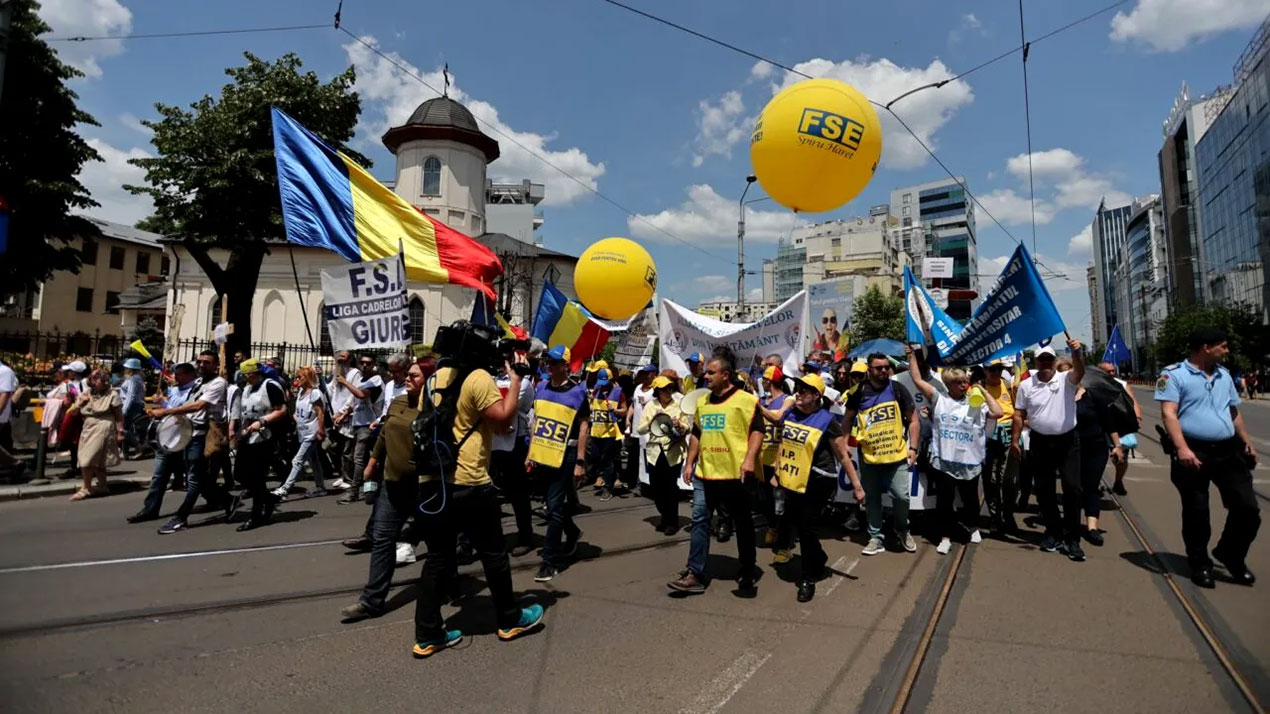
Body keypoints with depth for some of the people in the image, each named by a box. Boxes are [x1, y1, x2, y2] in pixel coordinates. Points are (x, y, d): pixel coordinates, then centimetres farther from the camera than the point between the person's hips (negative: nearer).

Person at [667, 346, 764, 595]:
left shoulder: (746, 400, -7)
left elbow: (757, 431, -11)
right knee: (699, 521, 4)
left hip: (735, 474, -5)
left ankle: (747, 573, 25)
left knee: (743, 524, 9)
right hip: (705, 473, 6)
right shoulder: (702, 402, 13)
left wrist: (749, 459, -22)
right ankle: (695, 573, 10)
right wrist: (689, 463, 14)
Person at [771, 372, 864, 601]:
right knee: (792, 523, 17)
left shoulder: (827, 421, -13)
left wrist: (856, 485, -8)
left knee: (805, 527, -1)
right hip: (791, 481, 6)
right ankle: (818, 559, 44)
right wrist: (777, 474, 17)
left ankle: (808, 578, 19)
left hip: (815, 484, -6)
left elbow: (843, 455, -9)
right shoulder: (788, 415, 4)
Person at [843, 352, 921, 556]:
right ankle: (876, 538, 23)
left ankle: (902, 531, 25)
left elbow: (913, 420, 2)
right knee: (871, 499, 9)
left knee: (901, 495, -2)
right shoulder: (859, 392, -1)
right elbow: (847, 421, 10)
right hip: (869, 456, 1)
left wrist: (913, 448, -3)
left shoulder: (898, 389, -2)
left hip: (897, 455, -1)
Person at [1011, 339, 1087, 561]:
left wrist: (1076, 352, -46)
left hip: (1068, 441, -2)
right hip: (1040, 442, 2)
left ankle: (1072, 539, 6)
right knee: (1044, 490, 8)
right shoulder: (1026, 385, 1)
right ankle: (1054, 533, 23)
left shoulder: (1066, 380, -3)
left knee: (1072, 488, -4)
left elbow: (1080, 371, -27)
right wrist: (1014, 440, 1)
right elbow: (1019, 415, 4)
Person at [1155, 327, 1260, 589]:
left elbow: (1234, 412, 24)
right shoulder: (1174, 374, -8)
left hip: (1229, 451, 6)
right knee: (1196, 513, 4)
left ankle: (1230, 555, 28)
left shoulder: (1223, 374, 15)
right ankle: (1200, 564, 21)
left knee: (1248, 508, 6)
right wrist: (1182, 448, -25)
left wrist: (1247, 442, 18)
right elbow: (1169, 413, -16)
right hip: (1194, 453, -6)